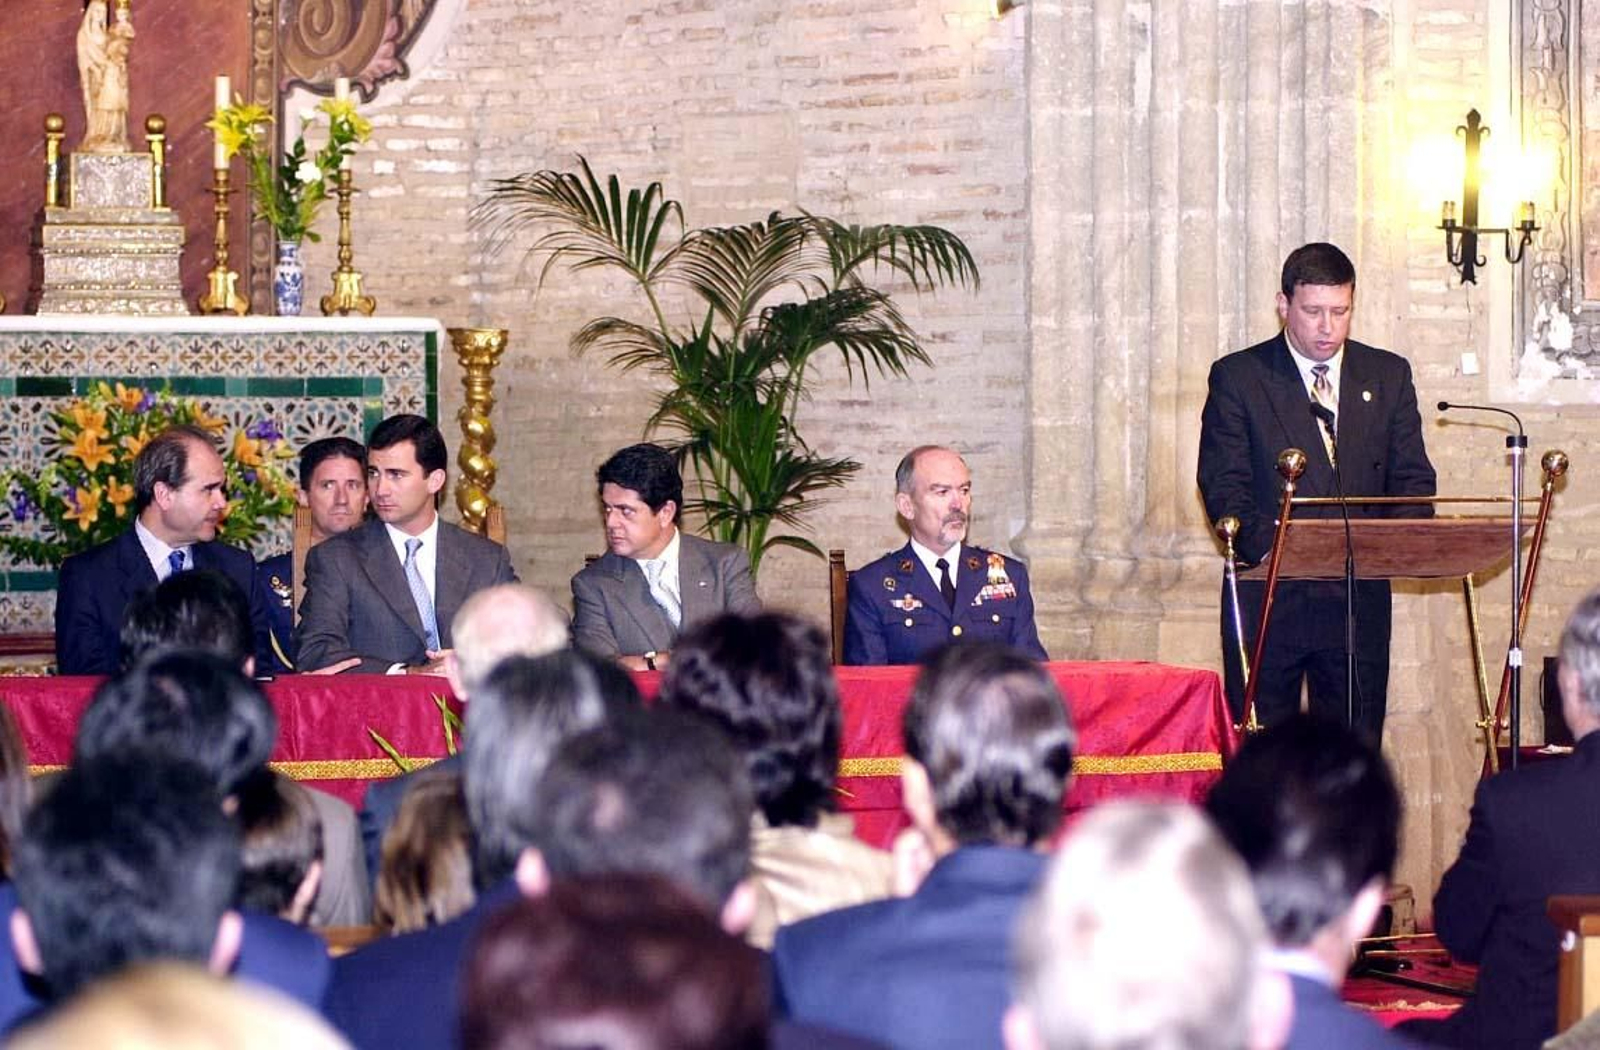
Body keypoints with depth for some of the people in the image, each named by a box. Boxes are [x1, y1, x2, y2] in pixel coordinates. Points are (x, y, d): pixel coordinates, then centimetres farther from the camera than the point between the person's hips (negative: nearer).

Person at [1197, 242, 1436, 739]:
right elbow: (1222, 484, -4)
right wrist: (1266, 548, -22)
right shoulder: (1237, 377, 2)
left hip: (1359, 599, 2)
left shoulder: (1388, 376, 11)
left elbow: (1413, 479, 9)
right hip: (1268, 596, -2)